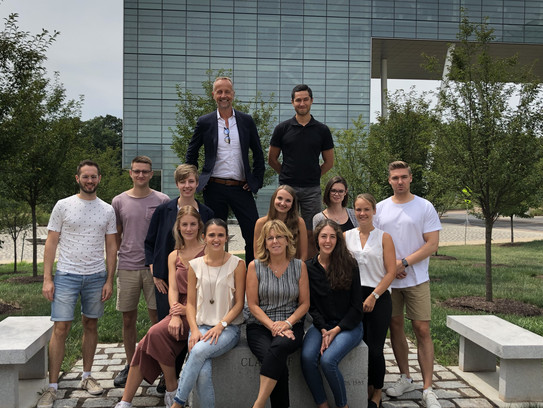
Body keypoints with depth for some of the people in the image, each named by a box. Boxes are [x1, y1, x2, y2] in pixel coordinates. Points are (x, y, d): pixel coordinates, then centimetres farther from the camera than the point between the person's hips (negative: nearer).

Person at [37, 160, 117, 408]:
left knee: (91, 325, 11)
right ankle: (52, 387, 3)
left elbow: (111, 247, 8)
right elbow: (51, 243, 0)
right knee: (60, 329, -5)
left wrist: (109, 280, 2)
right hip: (66, 275, -2)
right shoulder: (63, 206, 1)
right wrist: (47, 278, -6)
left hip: (96, 276, 3)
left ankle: (86, 377, 24)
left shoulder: (107, 210, 6)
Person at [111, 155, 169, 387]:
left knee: (157, 318, 2)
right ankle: (130, 366, 22)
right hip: (127, 268, 2)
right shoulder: (119, 201, 7)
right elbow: (115, 237, 14)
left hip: (155, 268, -2)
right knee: (128, 320, 9)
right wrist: (114, 265, 8)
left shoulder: (162, 201, 3)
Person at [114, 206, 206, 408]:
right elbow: (172, 288, 5)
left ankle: (172, 391, -9)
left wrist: (188, 308, -17)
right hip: (180, 310, 5)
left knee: (157, 333, -26)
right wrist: (175, 315, -14)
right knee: (145, 345, -15)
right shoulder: (174, 256, 16)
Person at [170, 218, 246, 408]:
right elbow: (190, 303, 8)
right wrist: (194, 330, -8)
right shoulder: (195, 265, 9)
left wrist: (221, 325, -14)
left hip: (228, 327, -2)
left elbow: (239, 302, -1)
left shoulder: (237, 264, 1)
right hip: (201, 326, 2)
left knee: (199, 351, -32)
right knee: (203, 374, -26)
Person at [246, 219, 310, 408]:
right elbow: (252, 305, 1)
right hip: (259, 326, 0)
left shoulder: (299, 266, 5)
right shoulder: (255, 266, 2)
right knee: (280, 368, -30)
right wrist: (272, 326, -12)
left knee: (278, 347, -35)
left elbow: (304, 303, 7)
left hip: (291, 325, 0)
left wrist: (287, 323, -10)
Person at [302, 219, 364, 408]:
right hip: (321, 324, 3)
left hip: (349, 325, -2)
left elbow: (356, 306, -1)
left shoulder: (348, 265, -2)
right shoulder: (309, 268, 4)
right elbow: (311, 305, 5)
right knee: (307, 357, -25)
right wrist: (323, 330, -10)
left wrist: (336, 330, -10)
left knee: (327, 360, -27)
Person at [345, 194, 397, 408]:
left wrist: (373, 296, -11)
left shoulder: (384, 237, 1)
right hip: (354, 297, 3)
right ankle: (367, 388, 24)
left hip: (378, 298, -2)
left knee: (375, 349, -3)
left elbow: (391, 272, -3)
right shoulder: (346, 237, 8)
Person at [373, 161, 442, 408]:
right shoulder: (380, 208, 7)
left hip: (416, 279, -3)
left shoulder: (425, 207, -1)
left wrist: (403, 263, -14)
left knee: (422, 330, -5)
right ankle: (405, 378, 25)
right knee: (395, 327, 10)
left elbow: (432, 244, -7)